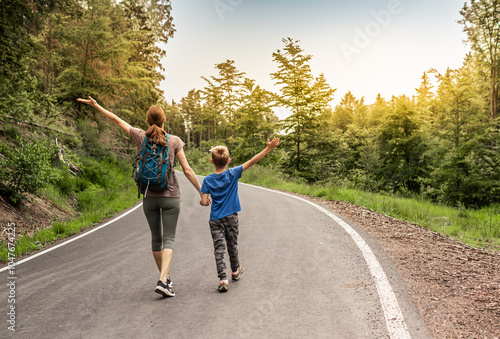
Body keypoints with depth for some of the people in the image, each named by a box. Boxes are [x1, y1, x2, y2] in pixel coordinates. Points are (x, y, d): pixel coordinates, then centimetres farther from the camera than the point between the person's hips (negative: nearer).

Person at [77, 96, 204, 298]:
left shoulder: (141, 137, -1)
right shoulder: (174, 141, -7)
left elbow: (117, 120, 10)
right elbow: (187, 170, -7)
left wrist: (96, 105, 24)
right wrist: (202, 192, 0)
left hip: (149, 198, 3)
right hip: (170, 197, -2)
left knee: (156, 238, 15)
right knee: (169, 239, 0)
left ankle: (165, 278, 28)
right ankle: (163, 281, -16)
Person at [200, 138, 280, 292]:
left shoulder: (208, 180, -5)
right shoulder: (233, 174, -8)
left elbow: (204, 201, -9)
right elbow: (252, 161, -10)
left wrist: (205, 202, 15)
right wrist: (268, 148, -8)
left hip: (215, 220, 0)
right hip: (231, 218, 1)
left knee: (219, 248, -1)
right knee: (232, 245, 19)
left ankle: (223, 279, -12)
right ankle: (235, 271, 39)